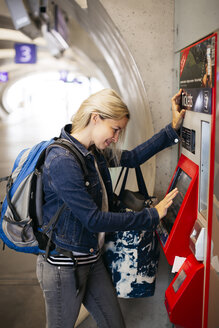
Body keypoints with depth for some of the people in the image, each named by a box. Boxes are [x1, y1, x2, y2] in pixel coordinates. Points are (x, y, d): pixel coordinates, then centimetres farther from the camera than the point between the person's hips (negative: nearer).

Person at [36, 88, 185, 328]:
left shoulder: (94, 153, 1)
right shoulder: (62, 161, -26)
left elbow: (132, 158, 14)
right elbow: (94, 220, -26)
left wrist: (172, 129, 12)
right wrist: (152, 216, -19)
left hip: (91, 259, 8)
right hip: (64, 267, -8)